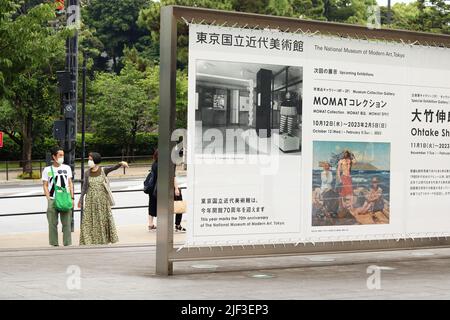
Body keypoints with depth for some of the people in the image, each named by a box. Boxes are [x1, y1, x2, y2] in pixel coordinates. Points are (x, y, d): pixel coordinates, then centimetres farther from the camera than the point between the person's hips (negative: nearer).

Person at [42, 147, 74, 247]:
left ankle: (67, 243, 3)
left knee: (67, 223, -2)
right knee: (53, 223, -1)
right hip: (52, 200, -1)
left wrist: (72, 198, 5)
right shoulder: (47, 170, 5)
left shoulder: (67, 168, 11)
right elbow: (45, 186, 4)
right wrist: (49, 199, -6)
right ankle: (54, 244, 6)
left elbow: (70, 184, 12)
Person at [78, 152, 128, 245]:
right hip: (91, 200, 2)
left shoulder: (103, 170, -5)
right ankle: (89, 241, 4)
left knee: (103, 220, 5)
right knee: (89, 220, -1)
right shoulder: (87, 173, 2)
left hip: (102, 199, -2)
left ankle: (104, 240, 17)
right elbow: (85, 186, 8)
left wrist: (120, 164, -42)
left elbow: (113, 167, -22)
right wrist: (81, 199, 9)